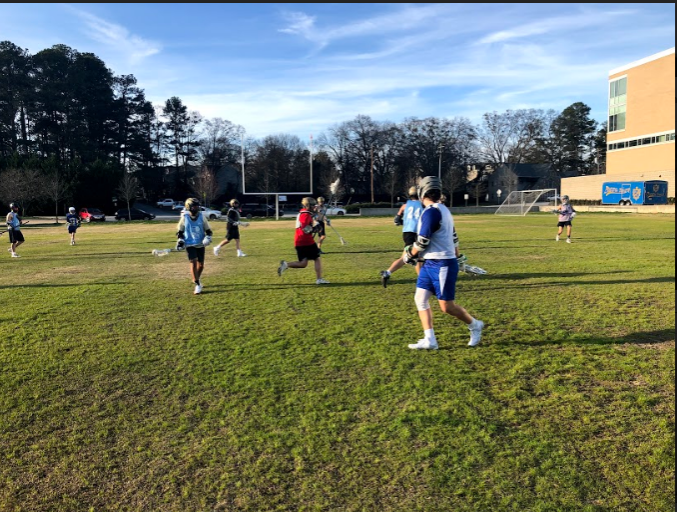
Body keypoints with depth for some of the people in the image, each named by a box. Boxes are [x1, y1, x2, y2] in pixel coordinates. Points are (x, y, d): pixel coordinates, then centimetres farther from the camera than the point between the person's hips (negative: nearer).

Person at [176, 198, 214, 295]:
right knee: (193, 263, -14)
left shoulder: (202, 216, -2)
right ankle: (197, 285, -8)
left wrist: (208, 238, -10)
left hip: (200, 244, 3)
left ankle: (197, 279, 36)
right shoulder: (184, 217, -6)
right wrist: (180, 240, -2)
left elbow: (208, 230, 6)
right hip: (190, 244, -3)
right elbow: (180, 231, 7)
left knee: (201, 265, 8)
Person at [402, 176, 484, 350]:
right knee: (420, 299, 5)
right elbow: (453, 238, 20)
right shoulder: (443, 210, 13)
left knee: (447, 307, 0)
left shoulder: (431, 212, -17)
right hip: (430, 264, 10)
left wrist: (410, 254, -2)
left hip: (442, 265, -10)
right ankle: (429, 340, 7)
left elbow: (422, 242, -19)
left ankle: (475, 325, 23)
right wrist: (457, 257, 29)